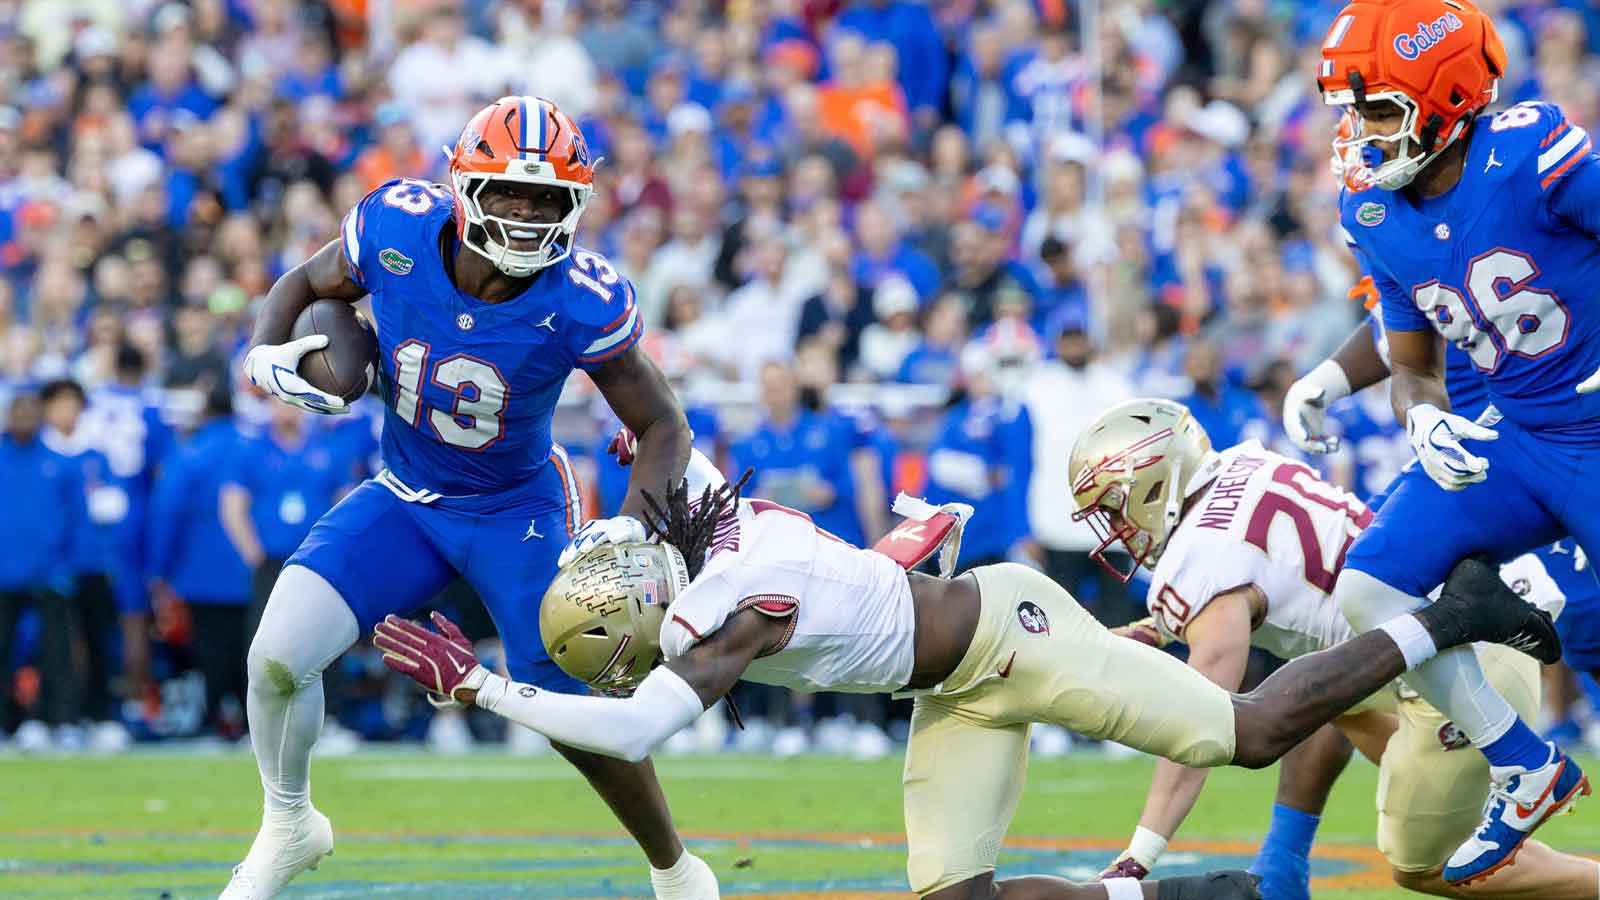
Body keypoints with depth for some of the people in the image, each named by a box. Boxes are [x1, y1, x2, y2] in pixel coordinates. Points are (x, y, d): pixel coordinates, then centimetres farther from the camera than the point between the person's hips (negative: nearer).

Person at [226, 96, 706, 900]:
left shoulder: (580, 301, -25)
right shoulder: (397, 230, -20)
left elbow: (663, 428, -12)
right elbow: (305, 284, 2)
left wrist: (629, 525, -29)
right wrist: (265, 357, -18)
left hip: (516, 512, -2)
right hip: (403, 500, 2)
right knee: (278, 658, -15)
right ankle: (288, 827, 14)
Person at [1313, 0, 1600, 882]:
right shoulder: (1376, 213, 2)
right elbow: (1412, 366, 10)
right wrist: (1423, 418, -13)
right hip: (1513, 439, 6)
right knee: (1369, 591, -7)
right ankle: (1526, 774, 7)